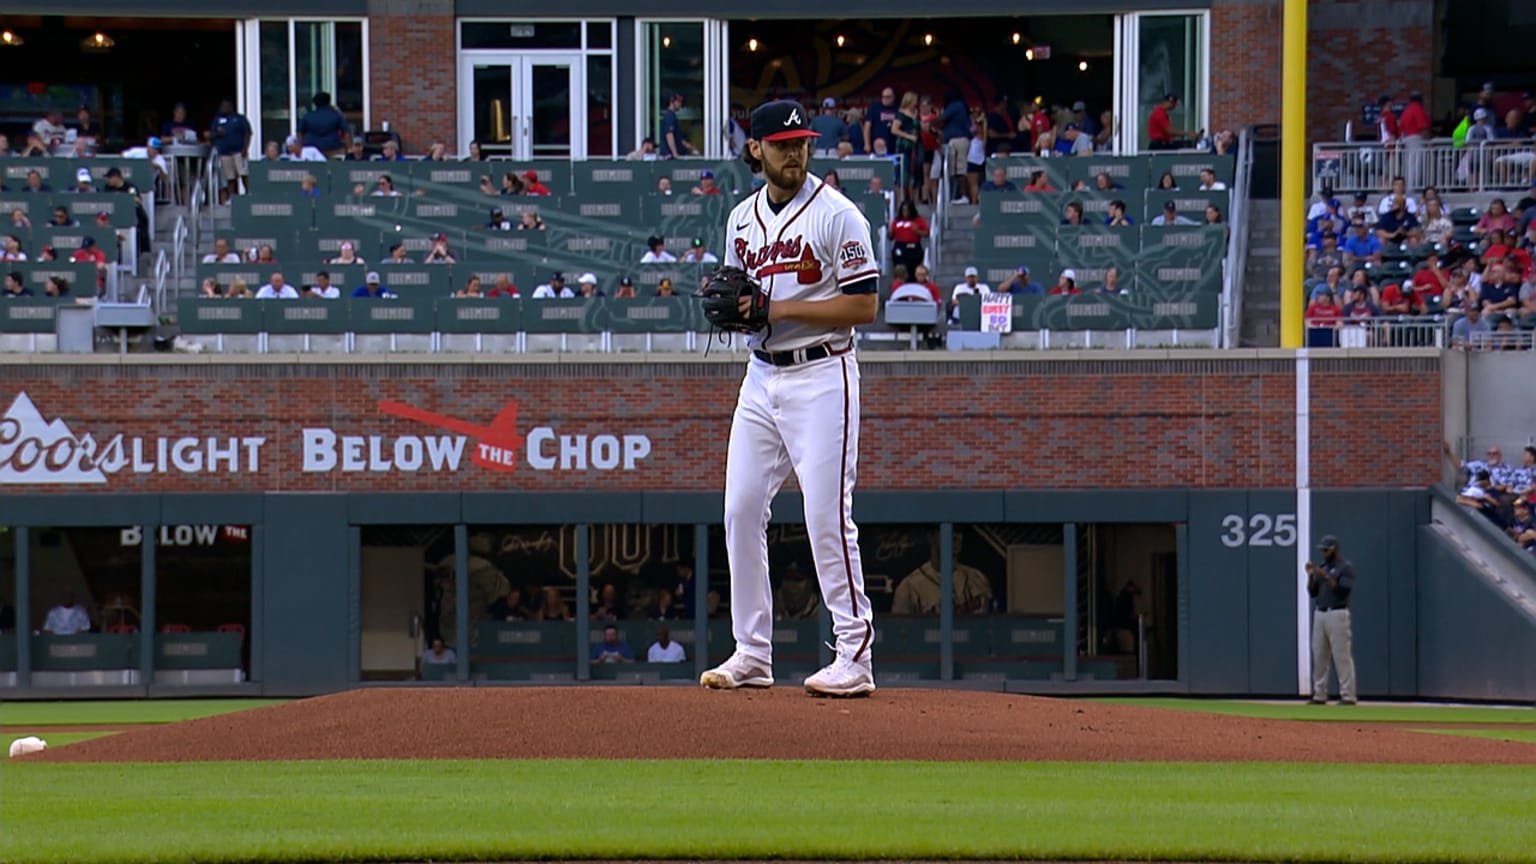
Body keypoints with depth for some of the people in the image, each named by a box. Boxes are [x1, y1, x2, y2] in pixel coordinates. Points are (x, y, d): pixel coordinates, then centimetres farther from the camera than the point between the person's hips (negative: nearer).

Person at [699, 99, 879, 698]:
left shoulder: (836, 214, -8)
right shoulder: (742, 219, 13)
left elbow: (865, 305, -13)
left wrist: (780, 310, -18)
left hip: (821, 375, -7)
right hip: (760, 376, 7)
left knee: (827, 514, -10)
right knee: (741, 509, 4)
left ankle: (855, 655, -6)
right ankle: (752, 654, 12)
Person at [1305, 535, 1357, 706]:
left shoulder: (1345, 567, -4)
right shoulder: (1321, 568, 17)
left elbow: (1344, 590, -16)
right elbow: (1312, 592, 14)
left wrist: (1326, 576, -19)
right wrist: (1311, 576, -2)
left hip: (1337, 614, -8)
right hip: (1319, 614, 8)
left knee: (1342, 656, -9)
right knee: (1318, 656, 6)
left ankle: (1348, 696, -10)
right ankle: (1319, 695, 10)